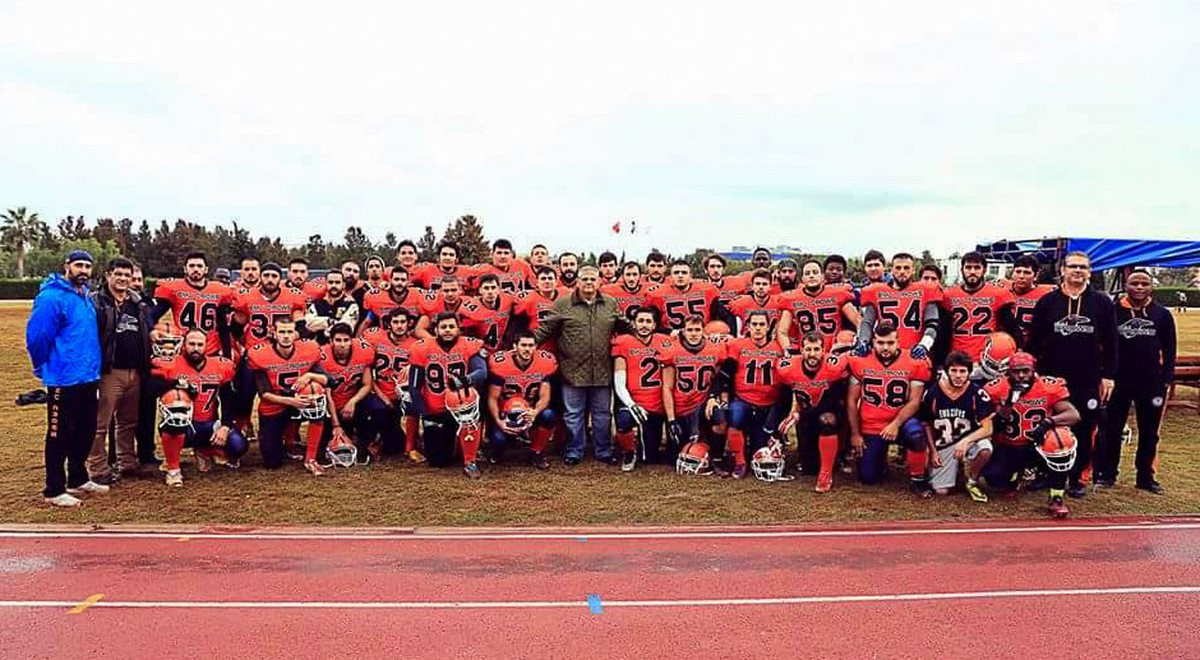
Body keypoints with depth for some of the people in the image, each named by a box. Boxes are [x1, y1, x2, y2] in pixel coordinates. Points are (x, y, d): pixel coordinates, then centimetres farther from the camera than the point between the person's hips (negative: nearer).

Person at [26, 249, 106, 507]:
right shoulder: (51, 297, -15)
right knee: (60, 435, 1)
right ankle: (55, 490, 11)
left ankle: (78, 479, 30)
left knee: (86, 431, 16)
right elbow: (36, 336, -15)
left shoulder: (86, 297, 12)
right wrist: (44, 369, -3)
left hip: (89, 377, 8)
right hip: (64, 379, -8)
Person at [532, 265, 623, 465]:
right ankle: (574, 452, 20)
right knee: (573, 415, 7)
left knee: (602, 414, 12)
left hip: (602, 372, 2)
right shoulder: (562, 304, 0)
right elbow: (544, 330, 1)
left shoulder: (611, 304, 9)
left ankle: (604, 451, 25)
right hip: (573, 371, -2)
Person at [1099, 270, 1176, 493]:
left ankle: (1145, 477, 20)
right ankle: (1106, 474, 13)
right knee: (1111, 429, 4)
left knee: (1149, 432, 9)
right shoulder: (1114, 311, 1)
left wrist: (1166, 380, 0)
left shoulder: (1162, 315, 5)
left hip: (1151, 382, 2)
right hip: (1118, 380, -1)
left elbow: (1169, 351, 8)